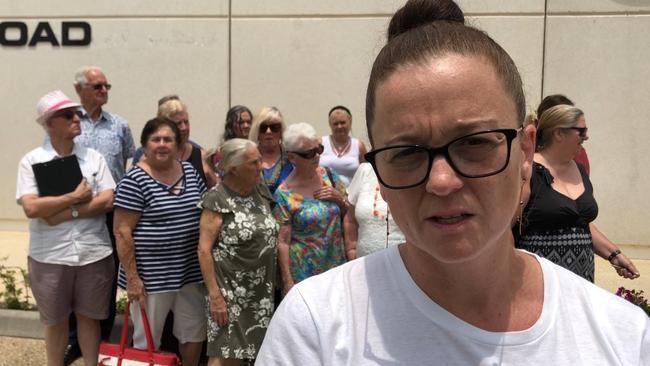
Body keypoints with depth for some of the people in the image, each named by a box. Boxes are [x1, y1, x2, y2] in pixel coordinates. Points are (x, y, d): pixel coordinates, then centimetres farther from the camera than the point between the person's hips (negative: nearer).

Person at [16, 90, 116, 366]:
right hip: (50, 257, -1)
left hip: (94, 253, 1)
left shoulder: (94, 157, 2)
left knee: (88, 316, 14)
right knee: (55, 321, 15)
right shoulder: (31, 161, -4)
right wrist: (75, 197, -12)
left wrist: (66, 213, -15)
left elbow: (107, 201, -7)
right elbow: (31, 208, -15)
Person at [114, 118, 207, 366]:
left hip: (190, 271, 6)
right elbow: (122, 231, -14)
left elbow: (205, 214, 17)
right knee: (147, 341, 11)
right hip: (152, 275, -5)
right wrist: (132, 277, -16)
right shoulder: (134, 180, -13)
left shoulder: (190, 171, 5)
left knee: (194, 332, 18)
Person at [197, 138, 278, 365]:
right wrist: (215, 295, -18)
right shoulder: (217, 199, -11)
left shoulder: (261, 191, 8)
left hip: (261, 292, 6)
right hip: (230, 291, -6)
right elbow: (204, 250, -13)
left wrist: (272, 283, 11)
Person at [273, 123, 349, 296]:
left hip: (336, 267, 4)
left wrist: (339, 198, -8)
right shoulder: (284, 195, -11)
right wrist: (287, 282, -13)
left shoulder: (328, 175, 2)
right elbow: (282, 242, -10)